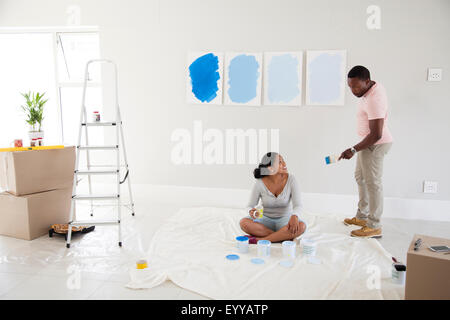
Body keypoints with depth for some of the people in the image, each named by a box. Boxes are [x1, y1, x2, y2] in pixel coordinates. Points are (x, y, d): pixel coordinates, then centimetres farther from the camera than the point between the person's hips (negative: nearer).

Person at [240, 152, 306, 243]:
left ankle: (259, 240, -27)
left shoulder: (291, 179, -15)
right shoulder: (259, 183, -15)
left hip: (284, 221, 0)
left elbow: (297, 205, -19)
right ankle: (285, 237, -22)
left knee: (301, 226, -33)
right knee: (244, 222, -29)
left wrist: (294, 216, -42)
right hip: (266, 220, 0)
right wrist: (251, 211, -33)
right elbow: (250, 207, -8)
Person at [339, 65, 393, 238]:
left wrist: (354, 150, -25)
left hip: (375, 144, -11)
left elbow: (376, 134, -29)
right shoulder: (373, 86, 4)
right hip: (369, 142, 11)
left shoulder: (374, 100, -27)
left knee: (373, 183, -3)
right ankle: (362, 217, 32)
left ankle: (374, 227, 7)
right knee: (360, 178, 18)